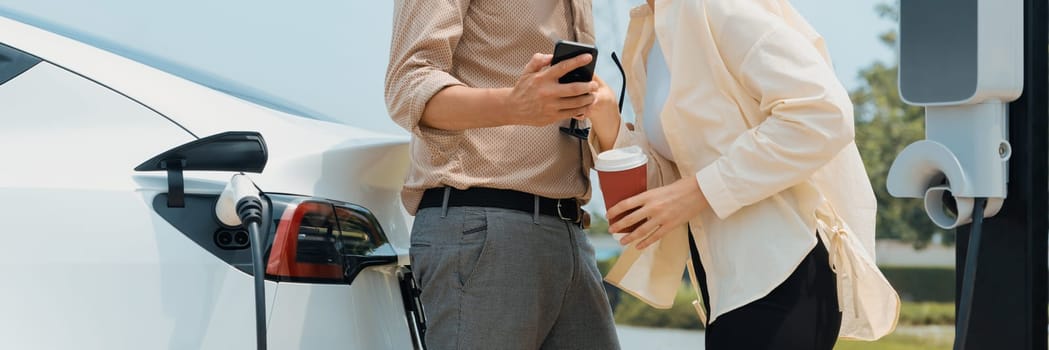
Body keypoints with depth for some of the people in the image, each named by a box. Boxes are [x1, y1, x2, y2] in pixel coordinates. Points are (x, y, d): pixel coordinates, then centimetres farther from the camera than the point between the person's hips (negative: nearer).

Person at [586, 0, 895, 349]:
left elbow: (824, 114, -21)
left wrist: (700, 191, -20)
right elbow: (670, 183, 10)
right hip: (730, 281, 9)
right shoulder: (646, 37, 14)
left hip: (780, 273, -9)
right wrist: (604, 116, -5)